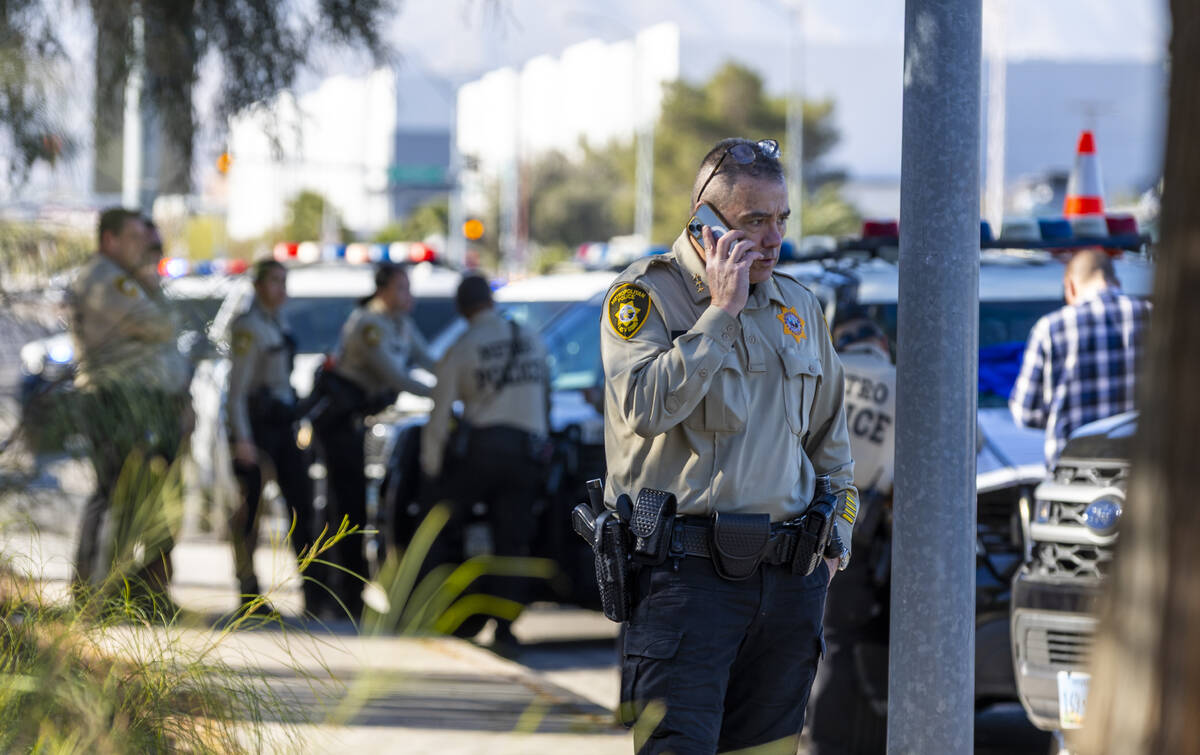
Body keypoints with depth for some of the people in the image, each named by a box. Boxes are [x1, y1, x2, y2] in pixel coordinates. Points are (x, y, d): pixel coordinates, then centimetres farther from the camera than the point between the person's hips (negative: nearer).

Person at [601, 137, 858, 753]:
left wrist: (836, 536, 18)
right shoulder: (646, 293, -3)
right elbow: (646, 408, -20)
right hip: (686, 569, -6)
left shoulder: (800, 306, 16)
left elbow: (830, 436, 26)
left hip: (790, 579, 6)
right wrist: (721, 312, -15)